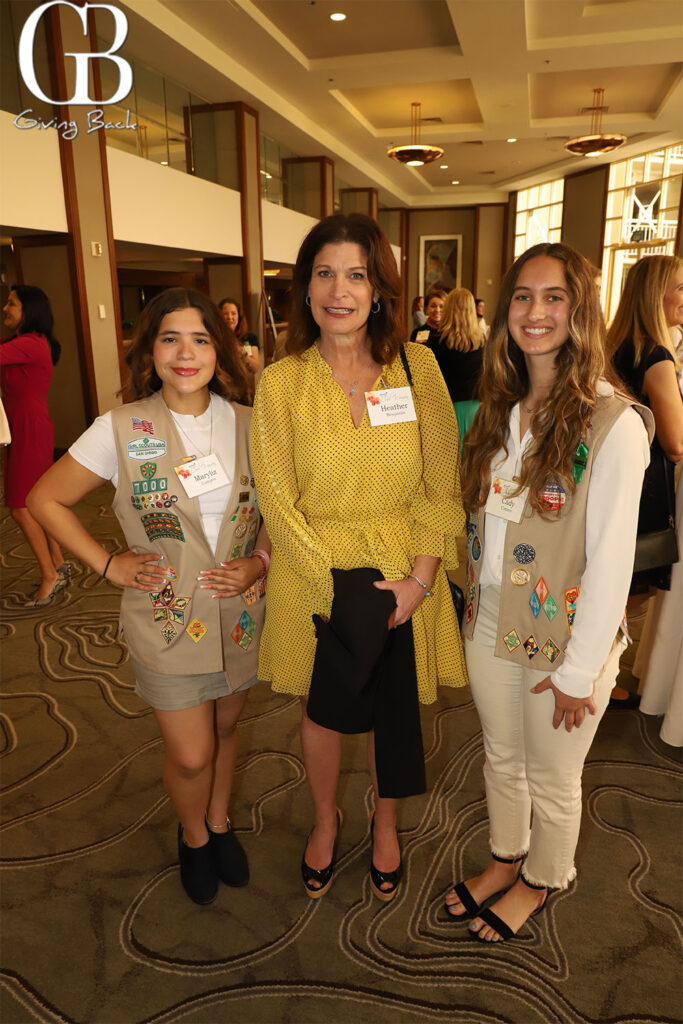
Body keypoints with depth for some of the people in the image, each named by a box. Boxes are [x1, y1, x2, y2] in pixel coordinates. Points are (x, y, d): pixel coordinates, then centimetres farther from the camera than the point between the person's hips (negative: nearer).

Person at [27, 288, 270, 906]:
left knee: (225, 727, 21)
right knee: (190, 755, 9)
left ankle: (220, 822, 50)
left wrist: (261, 561, -10)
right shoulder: (122, 429, -11)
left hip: (242, 615, 2)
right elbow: (47, 499, -1)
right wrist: (108, 565, -6)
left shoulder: (248, 425, -5)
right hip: (168, 619, -2)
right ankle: (193, 835, 42)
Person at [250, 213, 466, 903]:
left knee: (394, 710, 18)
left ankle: (385, 824, 48)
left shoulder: (417, 368, -4)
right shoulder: (280, 383, -7)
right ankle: (325, 819, 48)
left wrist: (419, 579, -11)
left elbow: (443, 484, -3)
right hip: (313, 579, 0)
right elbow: (277, 503, -8)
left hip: (405, 579, 1)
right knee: (321, 713, 18)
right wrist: (339, 589, -13)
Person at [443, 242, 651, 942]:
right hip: (490, 623, 6)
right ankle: (505, 858, 49)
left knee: (551, 779, 17)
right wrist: (475, 603, 7)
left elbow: (611, 561, -18)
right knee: (501, 758, 23)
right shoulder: (499, 411, 3)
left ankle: (539, 882, 44)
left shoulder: (614, 424, -18)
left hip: (564, 640, -5)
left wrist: (579, 670, -15)